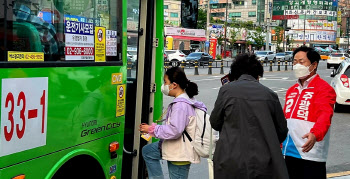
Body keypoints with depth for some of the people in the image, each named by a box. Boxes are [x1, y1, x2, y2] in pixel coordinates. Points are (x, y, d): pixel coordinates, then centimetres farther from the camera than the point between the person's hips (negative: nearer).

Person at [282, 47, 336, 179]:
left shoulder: (324, 88, -7)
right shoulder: (291, 90, 17)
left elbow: (325, 115, -23)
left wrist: (315, 134, -40)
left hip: (311, 153, -7)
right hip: (290, 152, 7)